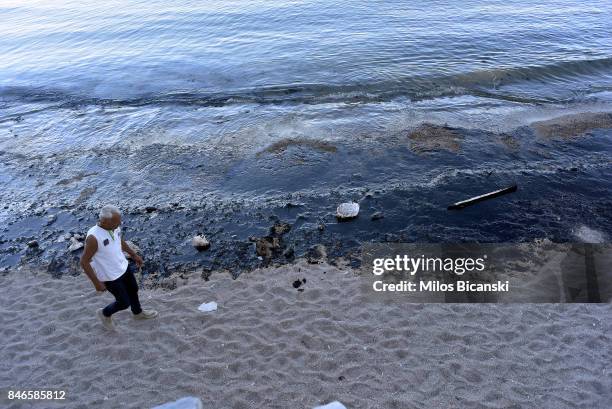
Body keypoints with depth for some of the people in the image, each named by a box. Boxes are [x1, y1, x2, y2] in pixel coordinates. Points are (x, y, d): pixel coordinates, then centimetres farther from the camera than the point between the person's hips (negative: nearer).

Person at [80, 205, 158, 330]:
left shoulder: (115, 227, -12)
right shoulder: (93, 237, -34)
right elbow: (84, 262, -24)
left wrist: (134, 254, 17)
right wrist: (97, 282, -20)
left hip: (124, 267, 7)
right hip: (110, 276, -7)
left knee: (133, 290, 26)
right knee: (124, 302, 9)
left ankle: (138, 313, 53)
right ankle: (105, 313, 39)